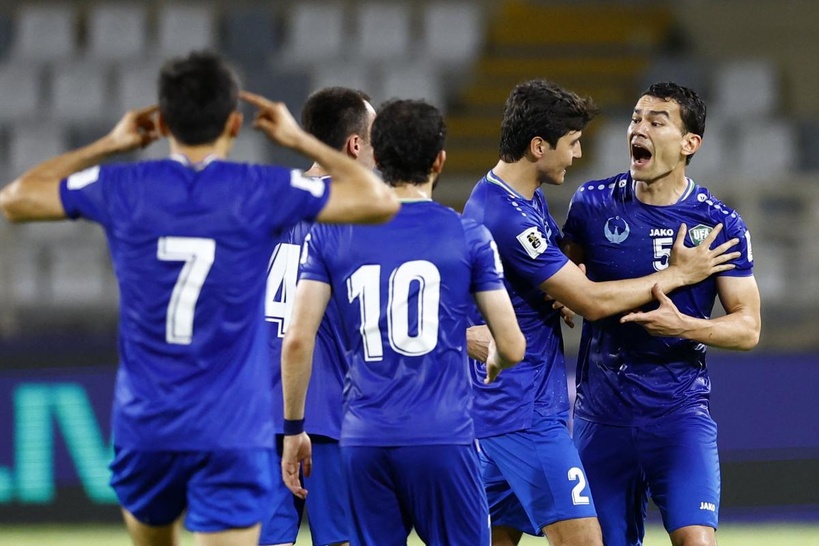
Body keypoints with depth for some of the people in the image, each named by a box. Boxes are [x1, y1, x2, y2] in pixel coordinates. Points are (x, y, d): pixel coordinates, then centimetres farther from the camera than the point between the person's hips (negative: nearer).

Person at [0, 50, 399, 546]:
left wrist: (108, 146, 20)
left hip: (145, 426, 2)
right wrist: (300, 141, 10)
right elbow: (381, 202, 0)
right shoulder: (262, 193, -8)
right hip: (233, 433, -2)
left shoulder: (122, 189, -3)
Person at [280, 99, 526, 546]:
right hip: (443, 438, -2)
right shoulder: (468, 236, 1)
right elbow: (511, 347, 3)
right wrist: (492, 365, 27)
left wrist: (293, 428, 10)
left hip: (363, 441, 2)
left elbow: (297, 340, -1)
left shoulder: (330, 235, 5)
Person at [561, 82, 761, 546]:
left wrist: (683, 325, -20)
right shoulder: (594, 203, 1)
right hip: (602, 412, 3)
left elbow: (748, 327, -2)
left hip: (680, 408, -3)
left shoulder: (720, 224, -5)